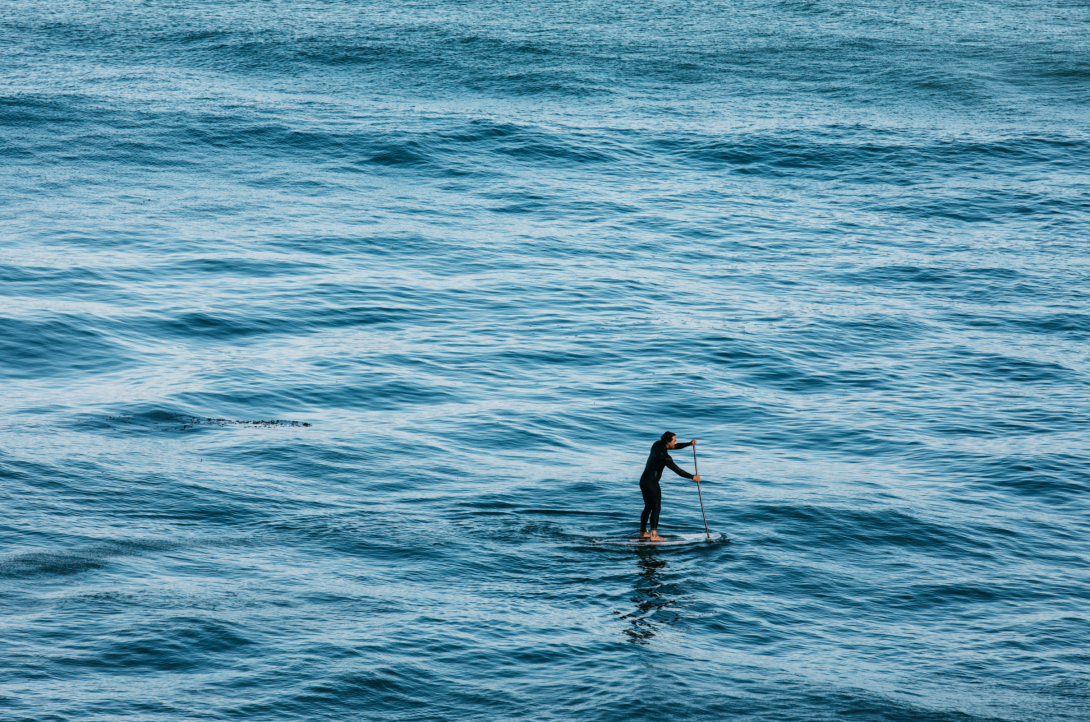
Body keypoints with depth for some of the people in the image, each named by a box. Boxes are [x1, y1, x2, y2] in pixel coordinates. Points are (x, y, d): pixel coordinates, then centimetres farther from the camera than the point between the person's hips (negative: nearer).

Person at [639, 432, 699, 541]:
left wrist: (689, 444, 6)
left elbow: (676, 447, 17)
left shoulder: (657, 445, 4)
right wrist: (692, 477, -6)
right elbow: (677, 470, -16)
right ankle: (653, 535, -15)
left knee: (648, 507, 18)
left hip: (643, 481, 9)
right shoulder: (664, 456, -22)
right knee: (656, 508, -7)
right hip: (651, 483, -9)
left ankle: (642, 533, 24)